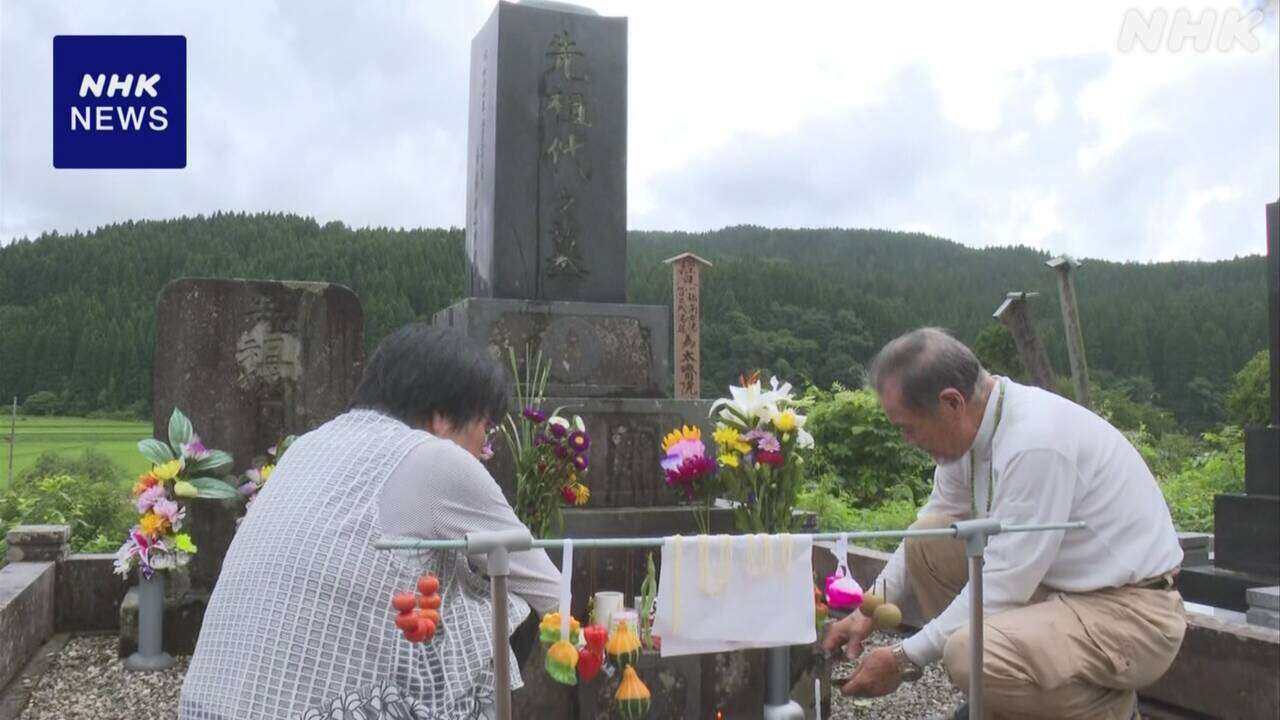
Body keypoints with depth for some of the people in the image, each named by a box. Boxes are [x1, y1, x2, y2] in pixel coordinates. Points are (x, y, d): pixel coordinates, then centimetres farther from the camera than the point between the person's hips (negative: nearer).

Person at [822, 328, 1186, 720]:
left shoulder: (1035, 444, -29)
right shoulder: (973, 423, -2)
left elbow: (1001, 589, -25)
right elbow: (933, 523, 13)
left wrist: (904, 659, -16)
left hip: (1134, 613, -9)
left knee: (972, 652, -31)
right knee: (926, 541, 1)